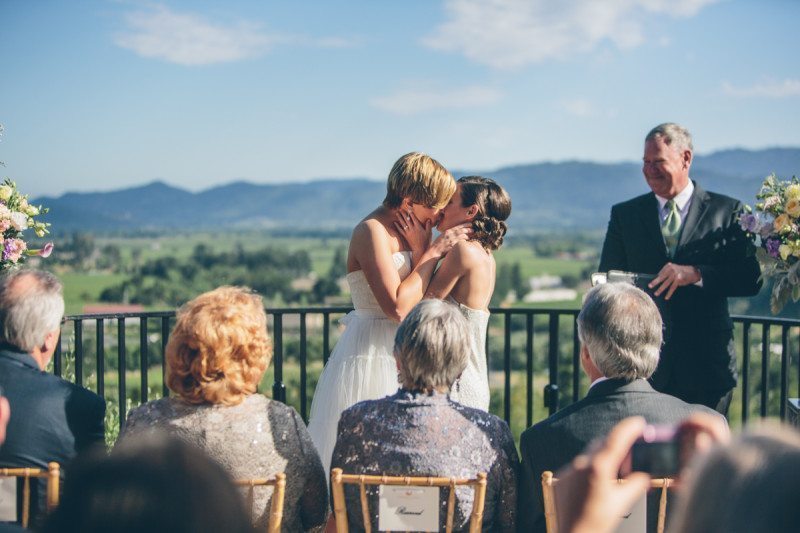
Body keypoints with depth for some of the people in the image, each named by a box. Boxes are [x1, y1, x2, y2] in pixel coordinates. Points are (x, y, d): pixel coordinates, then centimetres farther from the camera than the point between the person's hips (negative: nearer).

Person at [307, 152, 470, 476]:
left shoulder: (404, 231, 11)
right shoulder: (372, 231, -15)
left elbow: (423, 300, 5)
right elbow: (397, 307, -24)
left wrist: (420, 248, -6)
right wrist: (433, 251, -15)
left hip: (396, 355, 9)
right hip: (371, 355, -9)